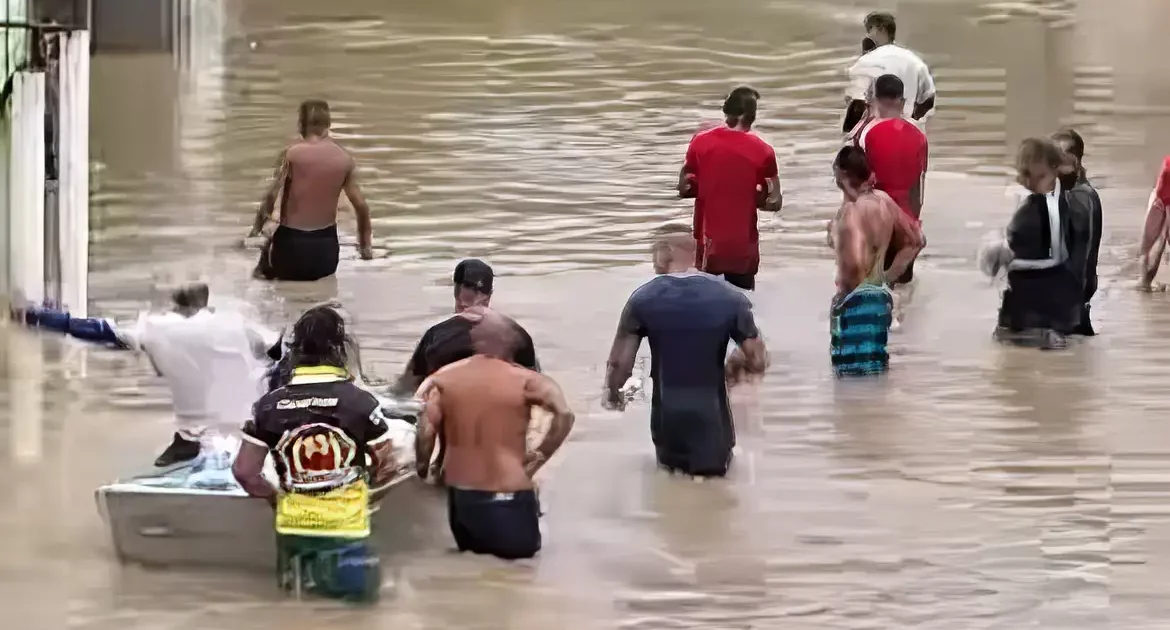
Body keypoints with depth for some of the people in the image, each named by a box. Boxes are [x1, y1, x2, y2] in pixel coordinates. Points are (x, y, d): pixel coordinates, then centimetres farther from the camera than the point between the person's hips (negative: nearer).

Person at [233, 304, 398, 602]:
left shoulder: (270, 404, -4)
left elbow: (244, 471, -2)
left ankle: (296, 565, 0)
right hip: (344, 526, -3)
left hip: (293, 524, 3)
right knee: (361, 583, 13)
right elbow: (386, 467, -3)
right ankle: (330, 566, -9)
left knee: (294, 574, 25)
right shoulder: (360, 401, -10)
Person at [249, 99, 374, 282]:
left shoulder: (291, 154, -9)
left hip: (292, 245, -3)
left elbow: (271, 197, -16)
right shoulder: (345, 159, 0)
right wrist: (365, 246, 14)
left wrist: (255, 231, -6)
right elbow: (361, 205, 3)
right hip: (326, 248, 3)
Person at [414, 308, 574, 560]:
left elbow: (425, 430, -7)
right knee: (521, 548, 14)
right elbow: (564, 414, -19)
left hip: (460, 491, 4)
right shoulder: (525, 380, -8)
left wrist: (422, 470, 8)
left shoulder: (444, 378, 0)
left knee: (470, 548, 28)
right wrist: (539, 456, -7)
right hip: (508, 493, -4)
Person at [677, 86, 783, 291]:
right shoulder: (762, 151, -10)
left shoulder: (701, 141, -5)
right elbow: (774, 202, -5)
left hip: (709, 244, 2)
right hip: (743, 247, -2)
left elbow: (684, 188, 2)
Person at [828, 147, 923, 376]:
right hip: (880, 296, 9)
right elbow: (915, 240, 20)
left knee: (854, 377, -6)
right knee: (875, 372, 14)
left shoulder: (851, 210, -19)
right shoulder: (884, 201, 8)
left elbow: (853, 264, -32)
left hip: (855, 301, -9)